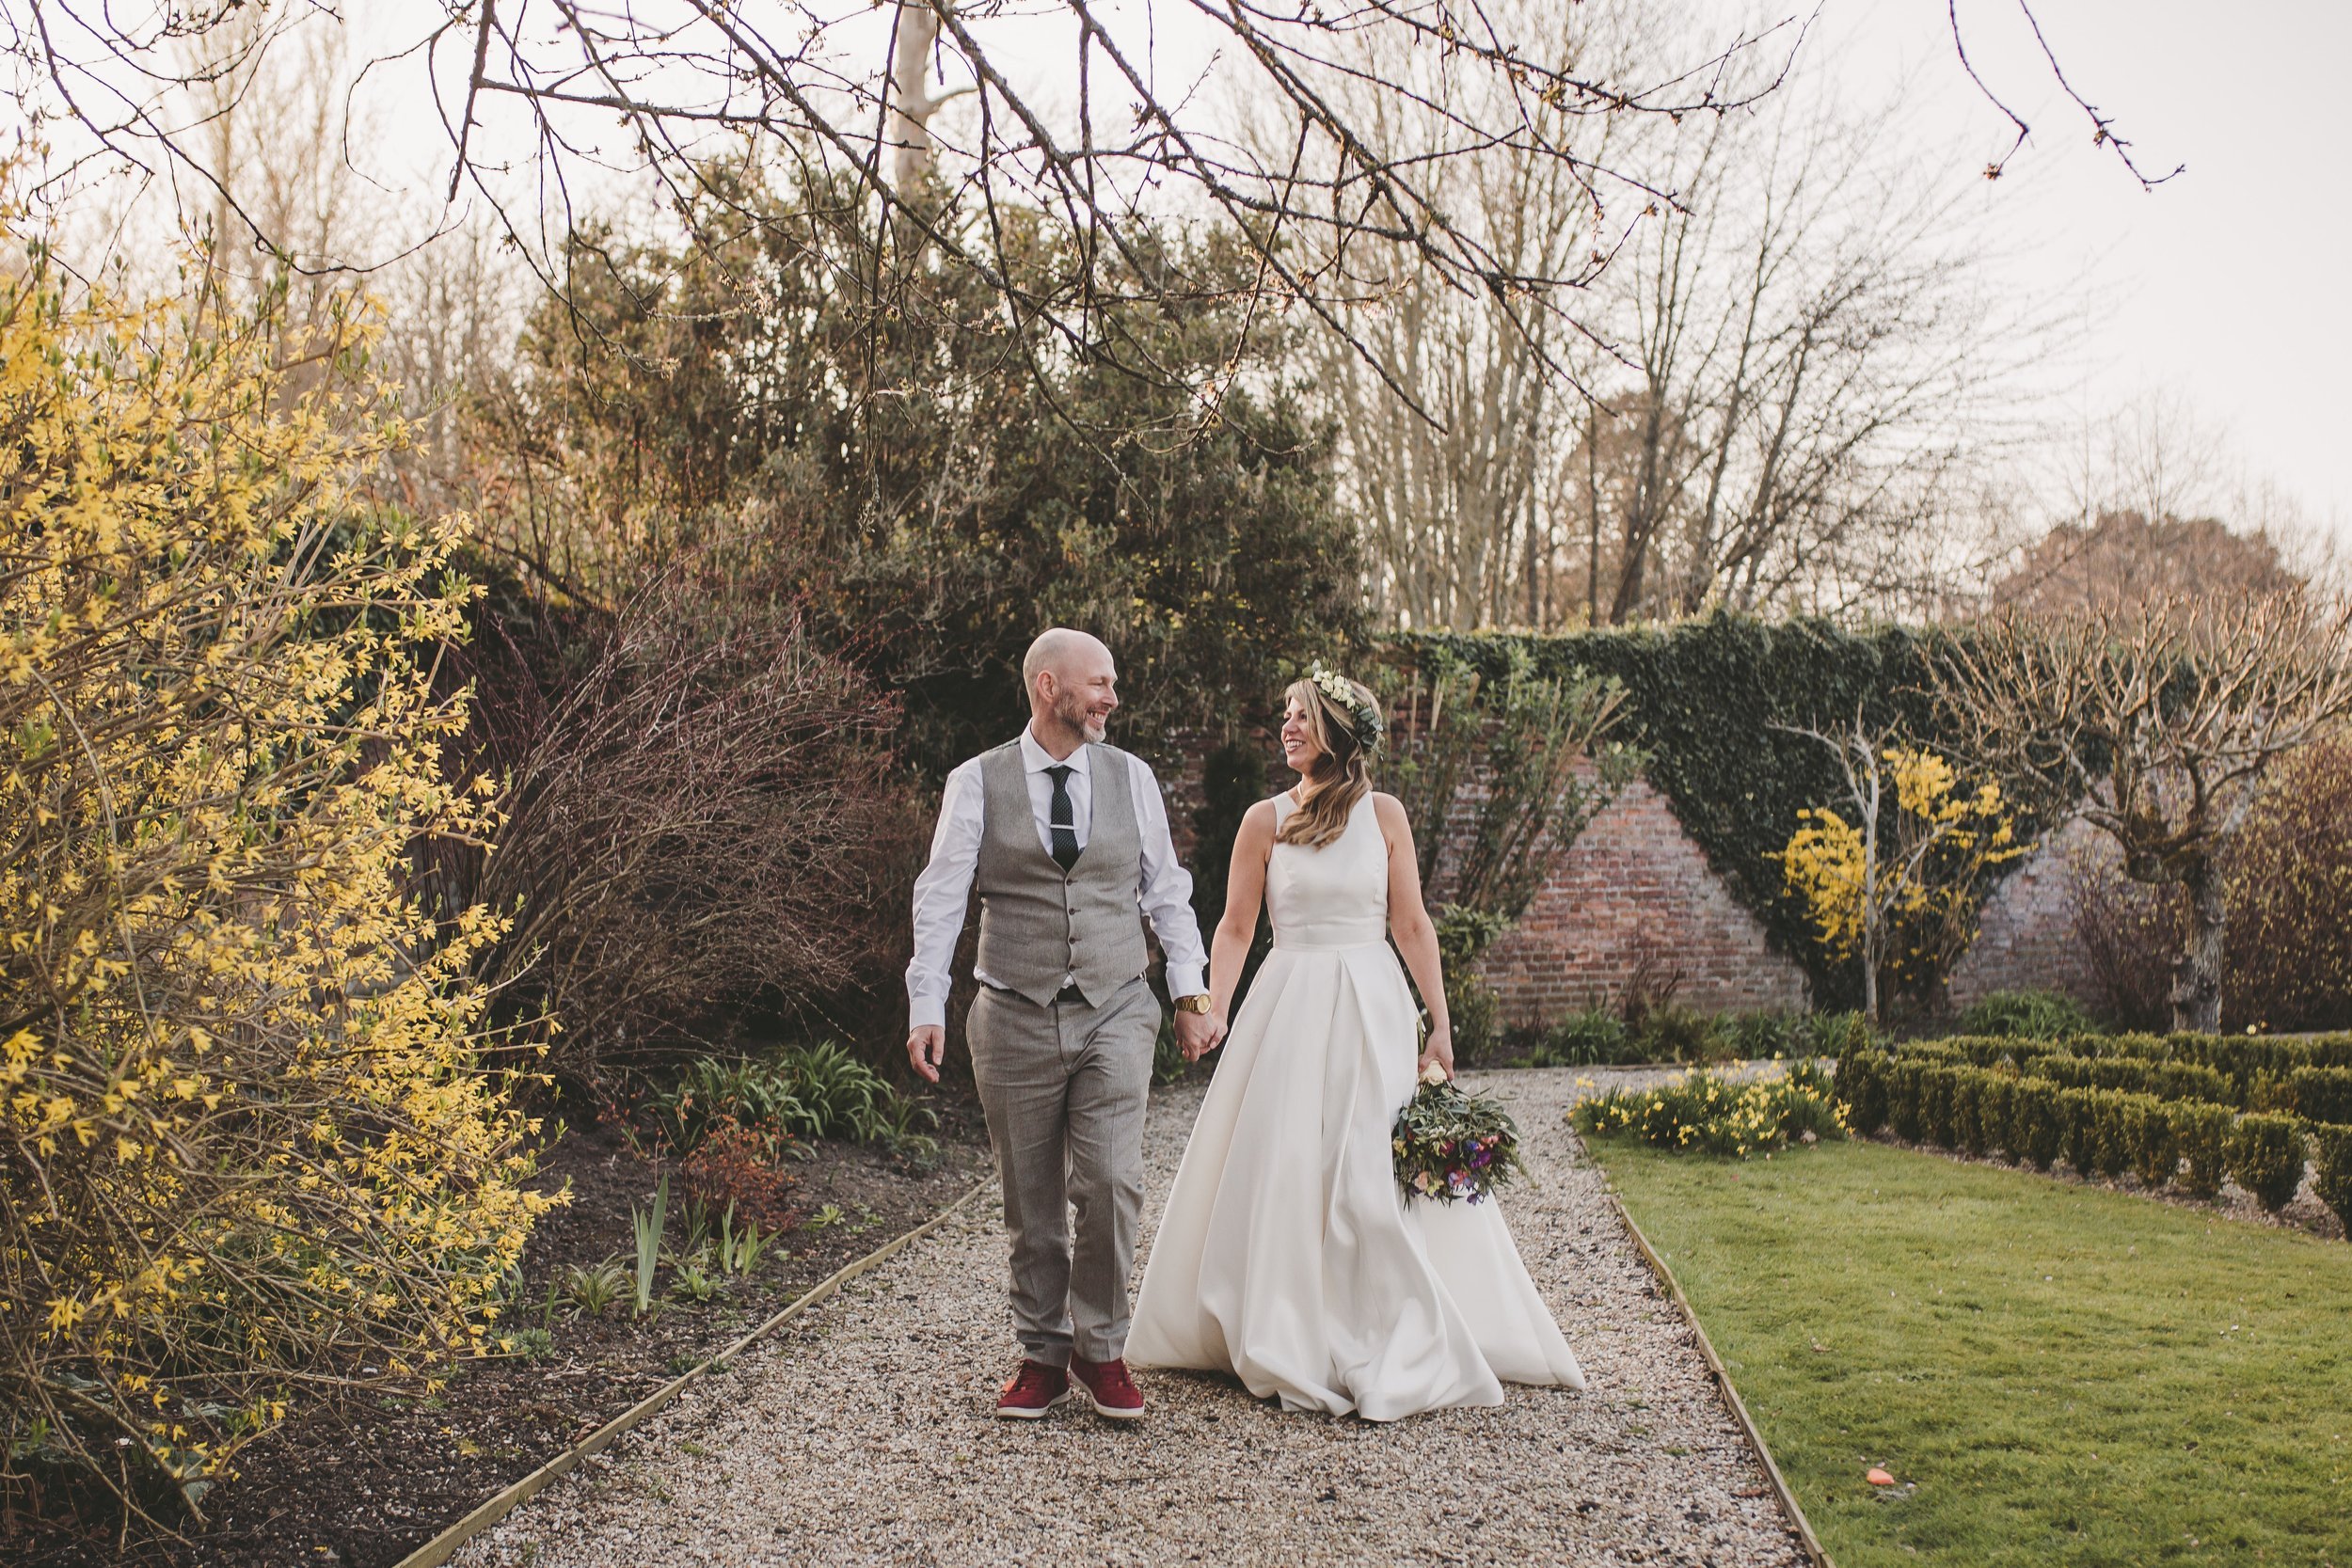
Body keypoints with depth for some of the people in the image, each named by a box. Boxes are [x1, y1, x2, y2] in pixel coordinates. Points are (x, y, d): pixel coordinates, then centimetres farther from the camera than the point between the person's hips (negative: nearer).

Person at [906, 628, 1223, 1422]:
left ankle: (1099, 1350, 10)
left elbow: (1167, 891, 11)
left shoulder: (1131, 777, 6)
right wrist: (927, 1008, -10)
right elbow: (940, 899, -2)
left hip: (1116, 1014, 1)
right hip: (1015, 1020, -1)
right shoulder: (977, 783, 0)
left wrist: (1191, 993, 6)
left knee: (1111, 1183, -10)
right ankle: (1043, 1356, 23)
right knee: (1031, 1201, 7)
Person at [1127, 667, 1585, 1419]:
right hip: (1288, 1010, 1)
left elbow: (1411, 926, 3)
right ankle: (1289, 1346, 16)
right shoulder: (1265, 820, 3)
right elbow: (1235, 927, 2)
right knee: (1281, 1171, 1)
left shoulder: (1384, 815, 3)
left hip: (1372, 1010, 0)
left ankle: (1393, 1350, 11)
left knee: (1376, 1172, -1)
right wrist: (1211, 1011, -10)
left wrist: (1439, 1022, 0)